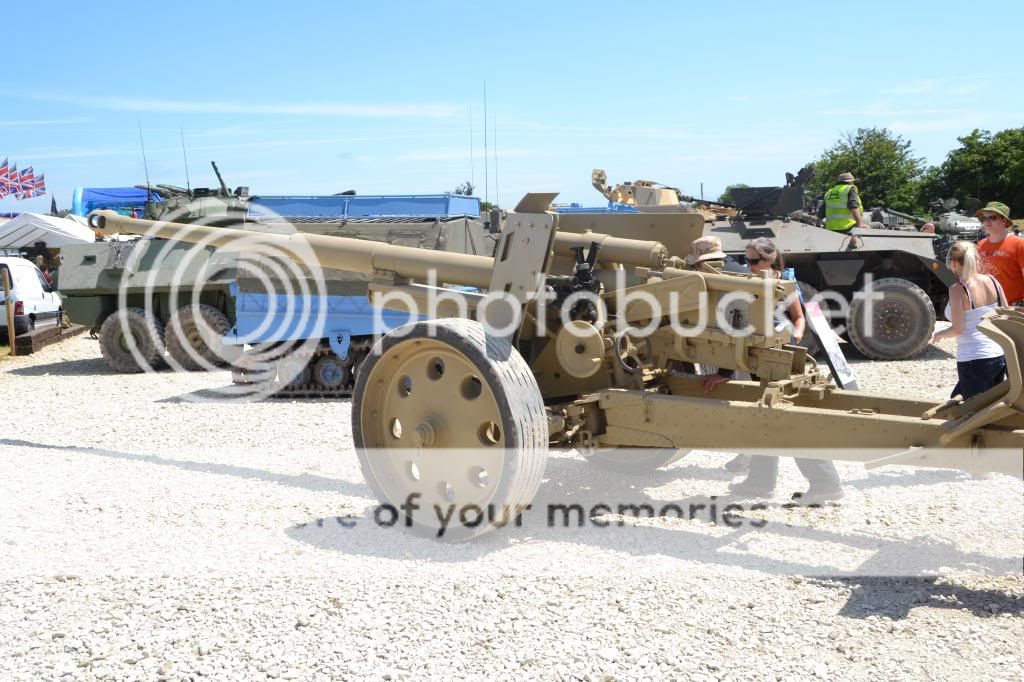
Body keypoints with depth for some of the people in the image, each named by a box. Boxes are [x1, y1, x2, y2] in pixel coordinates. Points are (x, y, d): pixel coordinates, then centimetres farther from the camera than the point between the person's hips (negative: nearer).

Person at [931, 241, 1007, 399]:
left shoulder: (957, 289, -14)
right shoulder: (992, 281, 3)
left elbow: (957, 329, -15)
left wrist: (939, 335, 3)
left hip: (973, 361, -7)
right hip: (999, 356, 7)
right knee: (956, 398, 25)